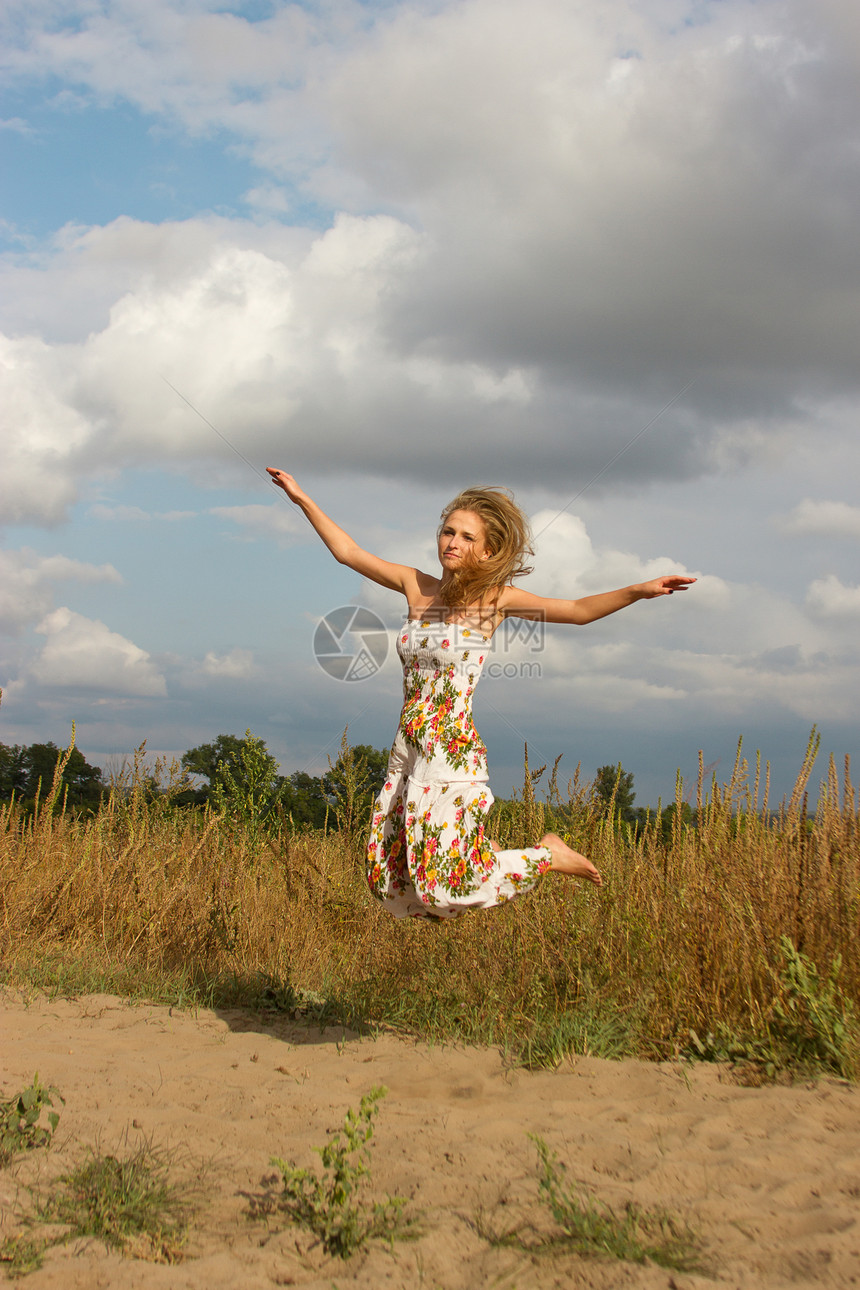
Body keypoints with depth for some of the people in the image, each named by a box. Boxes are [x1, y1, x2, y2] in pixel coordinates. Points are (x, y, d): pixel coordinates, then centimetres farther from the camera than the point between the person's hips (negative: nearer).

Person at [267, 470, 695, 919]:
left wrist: (640, 590, -23)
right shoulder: (416, 586, 6)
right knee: (392, 880, 11)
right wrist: (302, 499, 12)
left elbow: (579, 609, -10)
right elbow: (348, 552, 13)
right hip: (407, 748, 6)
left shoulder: (495, 597, -5)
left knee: (445, 880, -7)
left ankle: (549, 855, 15)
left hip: (451, 752, -6)